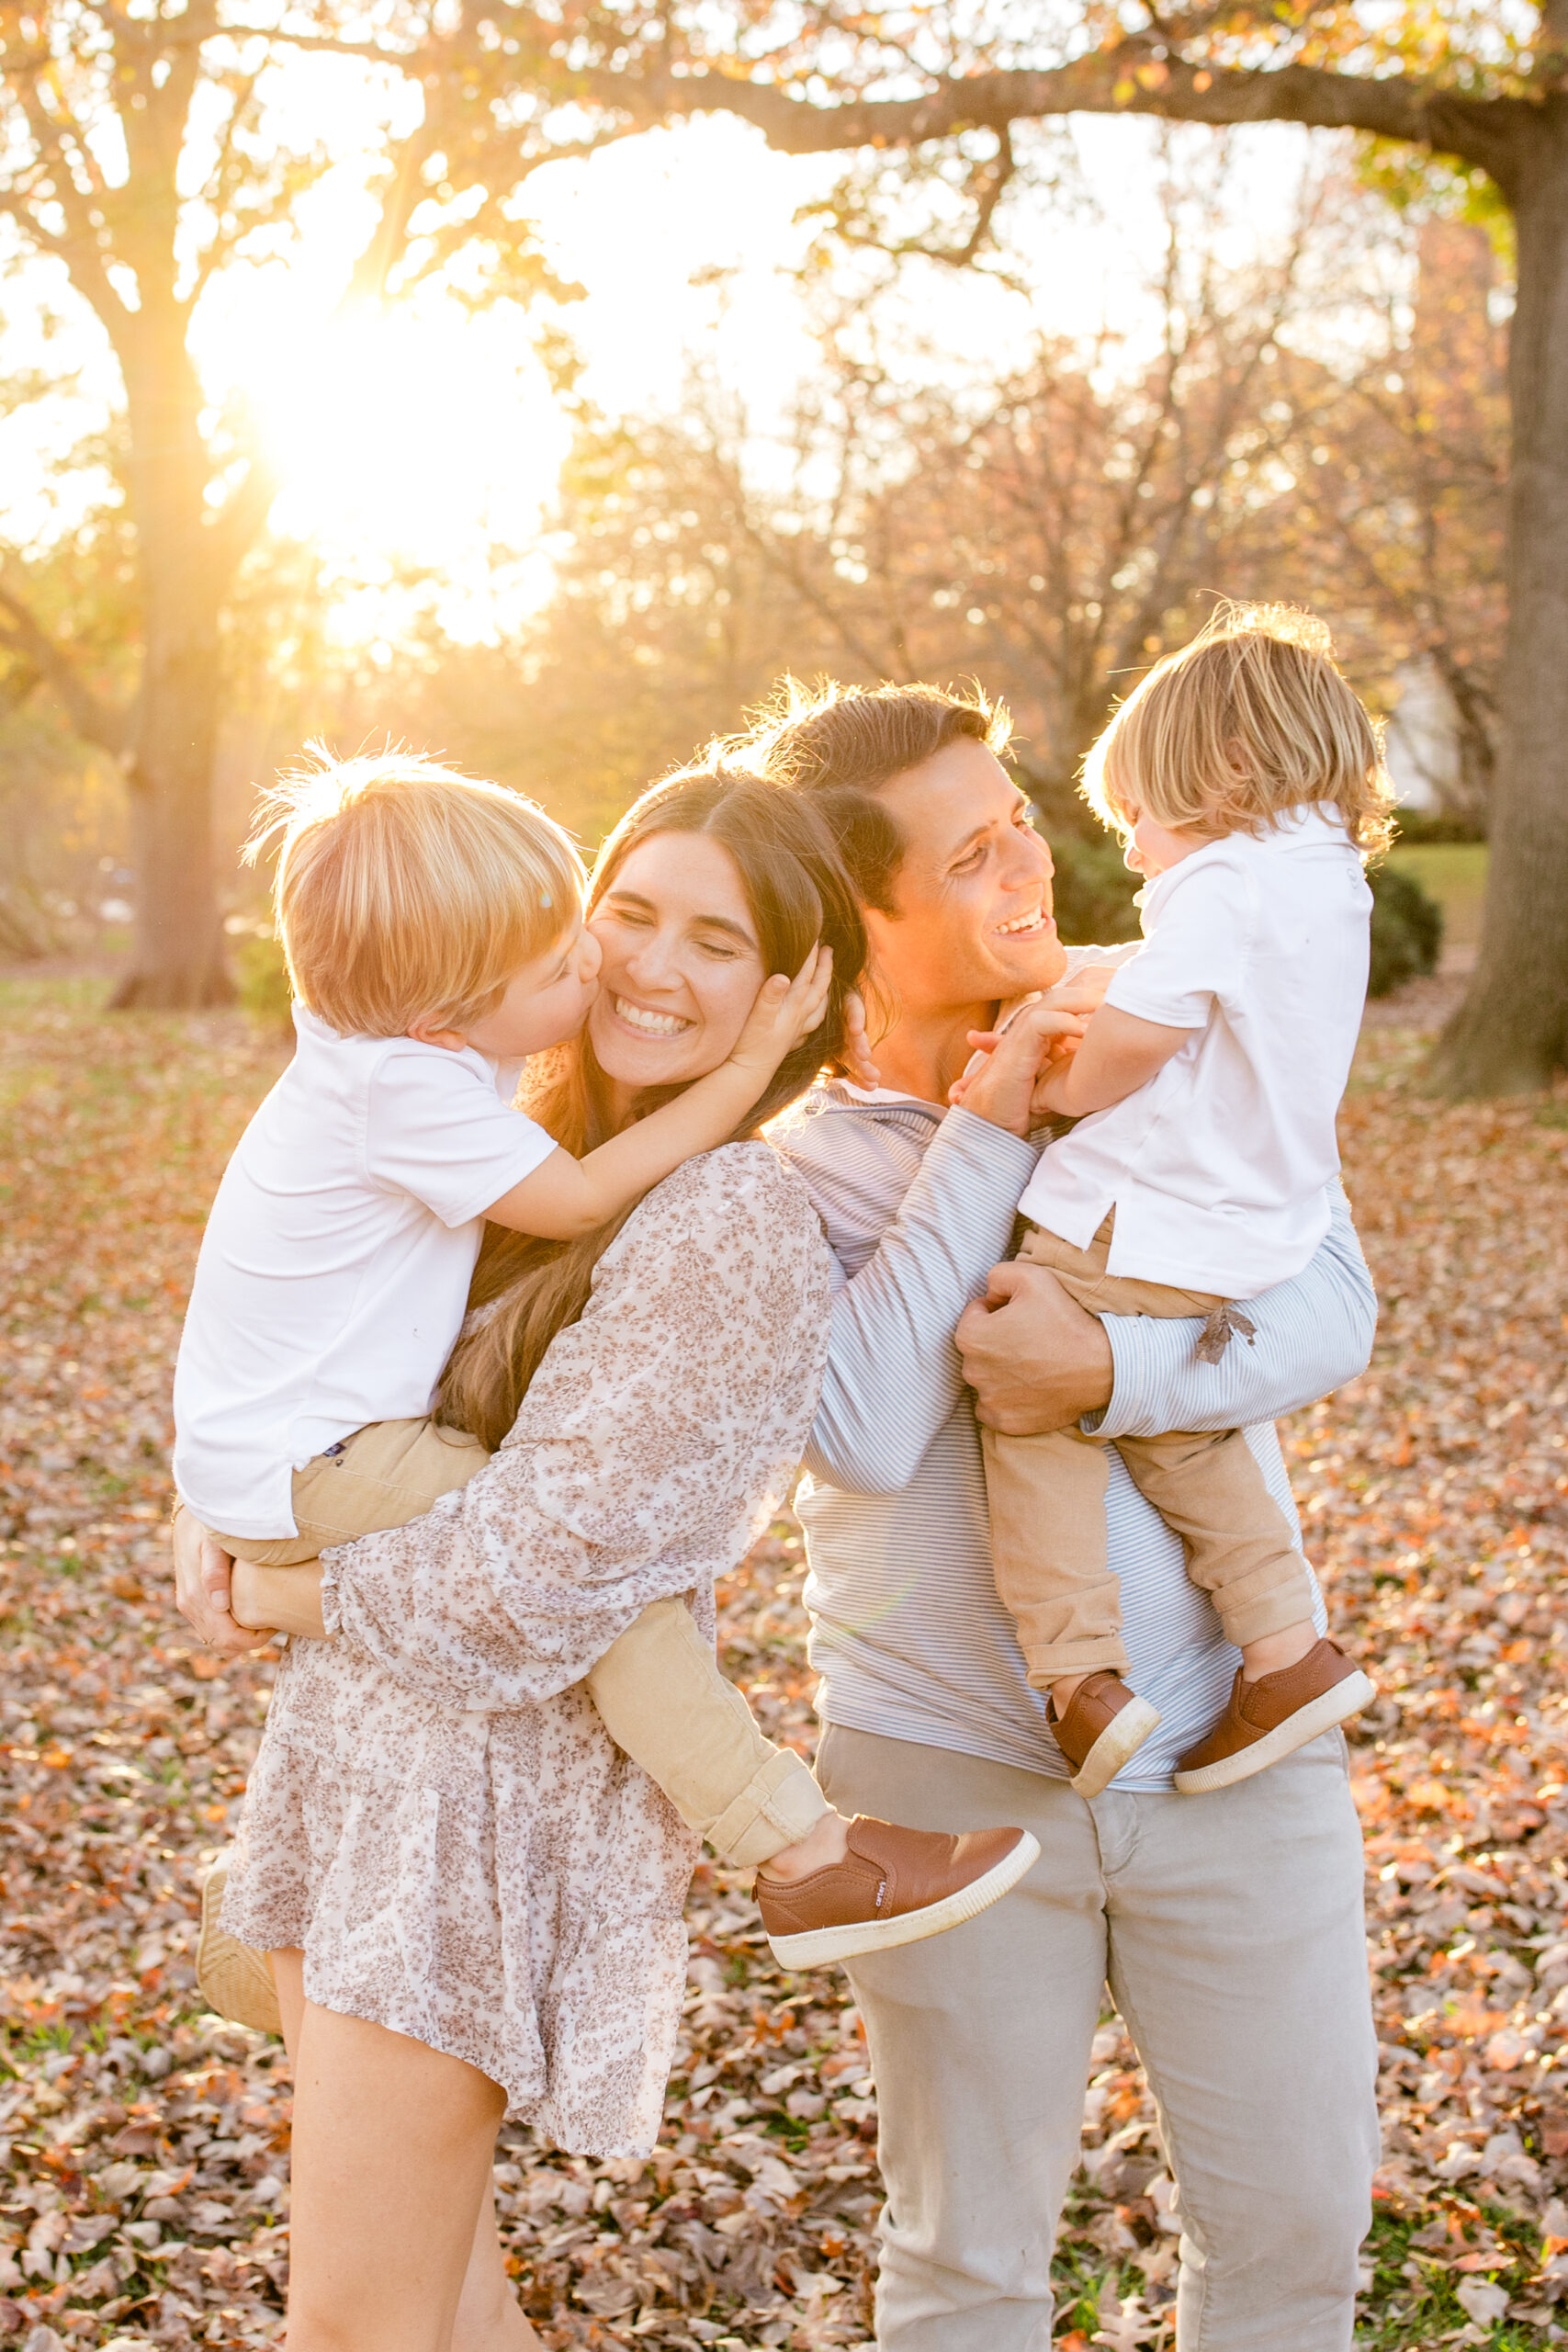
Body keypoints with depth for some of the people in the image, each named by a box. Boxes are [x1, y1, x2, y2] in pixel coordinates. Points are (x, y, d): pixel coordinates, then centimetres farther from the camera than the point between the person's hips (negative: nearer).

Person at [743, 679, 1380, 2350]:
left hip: (1236, 1751, 2)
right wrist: (990, 1131, -21)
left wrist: (1114, 1365, -28)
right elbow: (866, 1435, -24)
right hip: (952, 1770, -2)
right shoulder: (787, 1156, -9)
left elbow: (1333, 1313, -10)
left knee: (1297, 2211, 15)